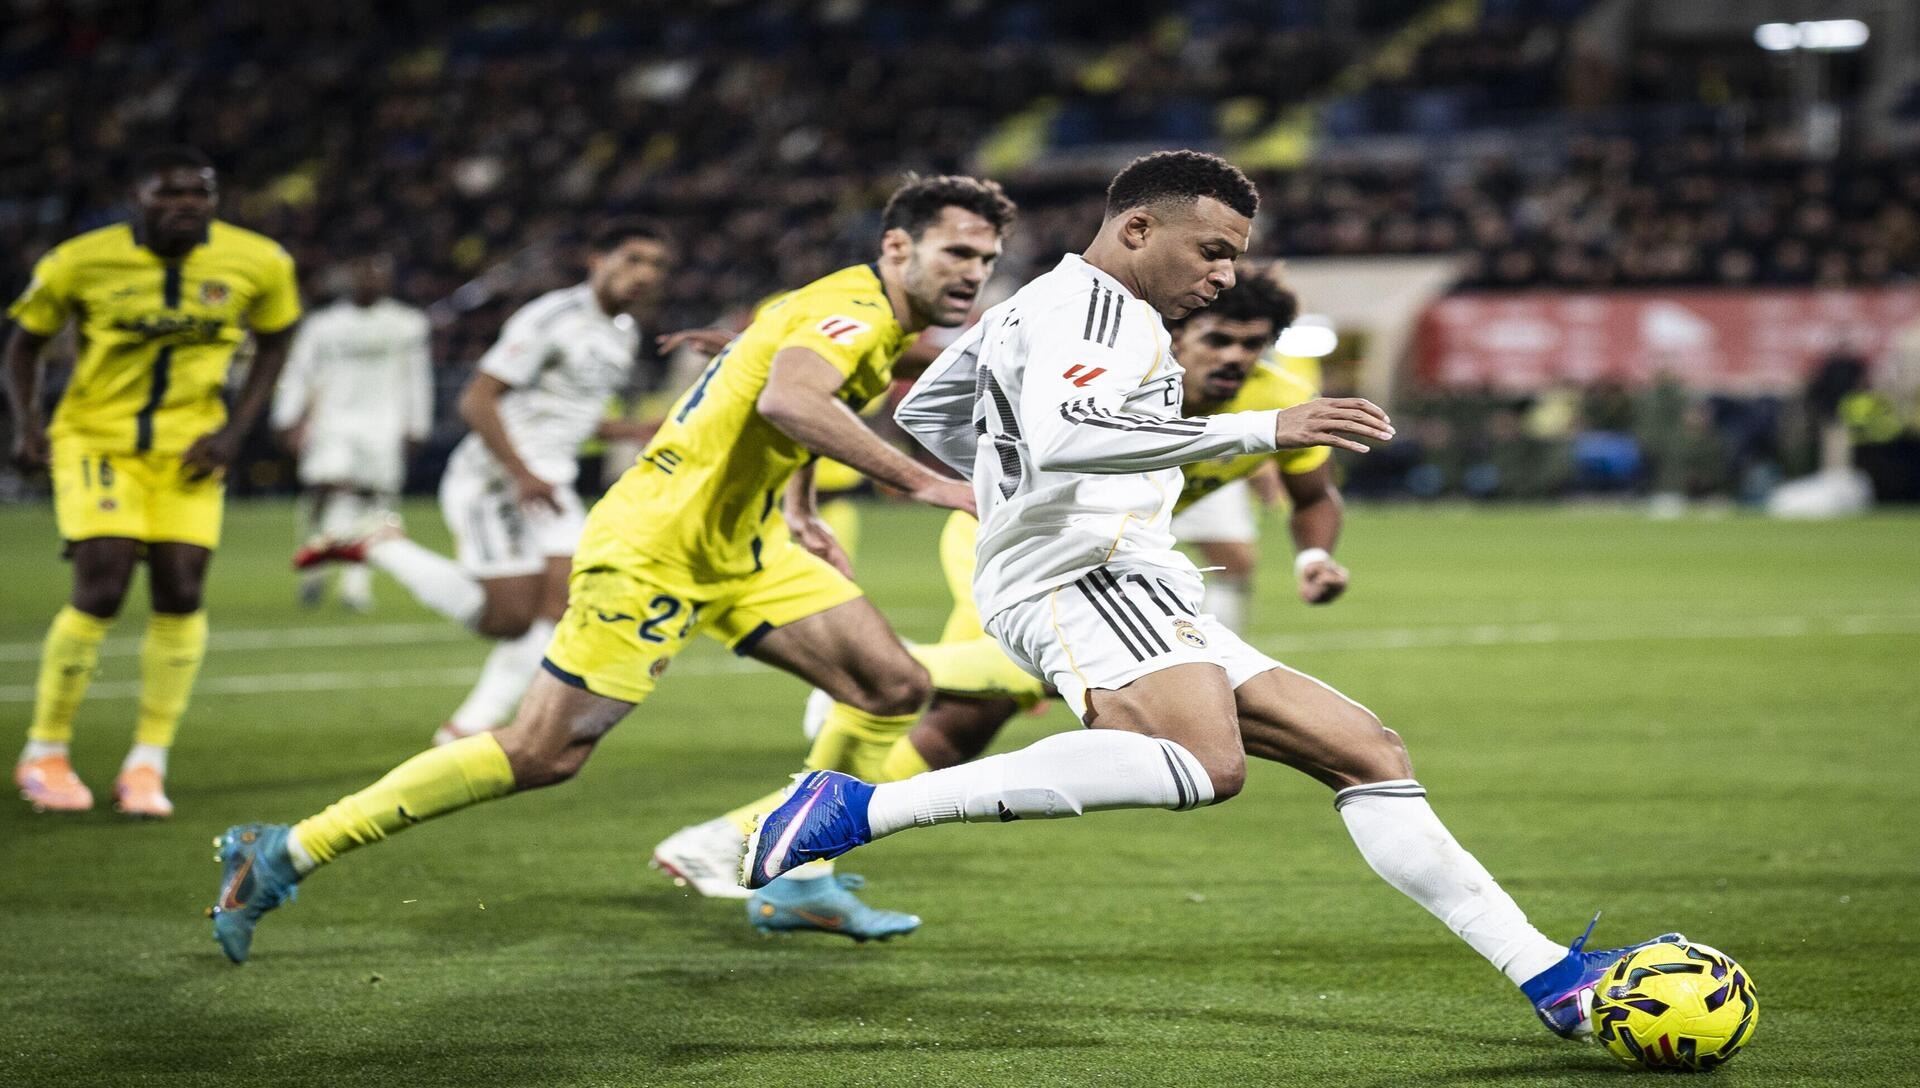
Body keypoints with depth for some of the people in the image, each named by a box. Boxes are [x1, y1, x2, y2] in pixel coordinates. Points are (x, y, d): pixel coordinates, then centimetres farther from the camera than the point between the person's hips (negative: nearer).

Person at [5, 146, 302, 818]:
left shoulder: (258, 263, -7)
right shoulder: (80, 263, -11)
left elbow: (273, 344, 10)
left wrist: (233, 430, -2)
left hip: (188, 448, 3)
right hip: (98, 440, -3)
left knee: (180, 594, -7)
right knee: (101, 590, -14)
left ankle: (148, 764, 5)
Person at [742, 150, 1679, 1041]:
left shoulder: (1031, 307, 28)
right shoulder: (1091, 302, -5)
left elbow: (924, 414, 39)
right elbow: (1061, 432, -26)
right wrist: (1262, 429, -25)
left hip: (1145, 603, 11)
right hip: (1085, 576, -11)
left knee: (1368, 752, 6)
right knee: (1205, 764, -38)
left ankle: (1556, 982, 2)